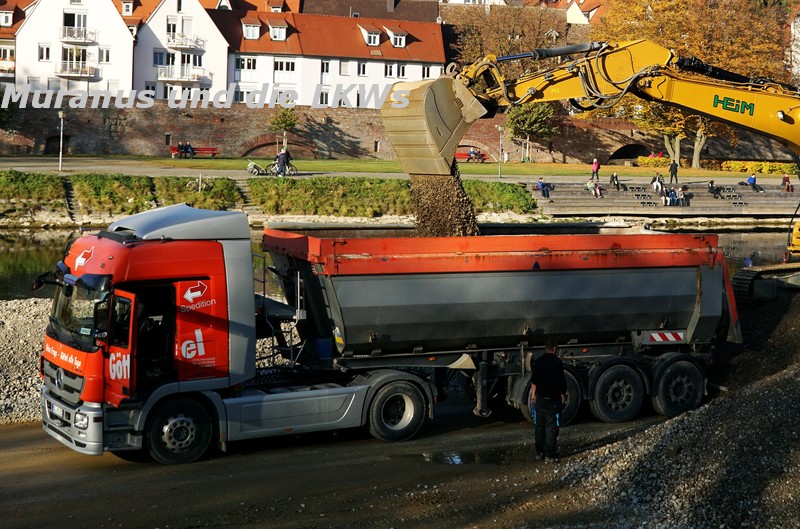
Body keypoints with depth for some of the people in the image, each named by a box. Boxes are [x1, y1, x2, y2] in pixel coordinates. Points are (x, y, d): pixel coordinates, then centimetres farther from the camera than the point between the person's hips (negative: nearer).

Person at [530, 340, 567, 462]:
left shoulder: (538, 361, 7)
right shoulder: (557, 362, -8)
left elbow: (534, 381, 8)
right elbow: (561, 381, -10)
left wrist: (533, 396, 14)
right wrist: (563, 396, 1)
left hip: (540, 398, 5)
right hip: (553, 399, -5)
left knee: (539, 426, 11)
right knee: (551, 427, -2)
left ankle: (539, 452, 15)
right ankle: (550, 454, -4)